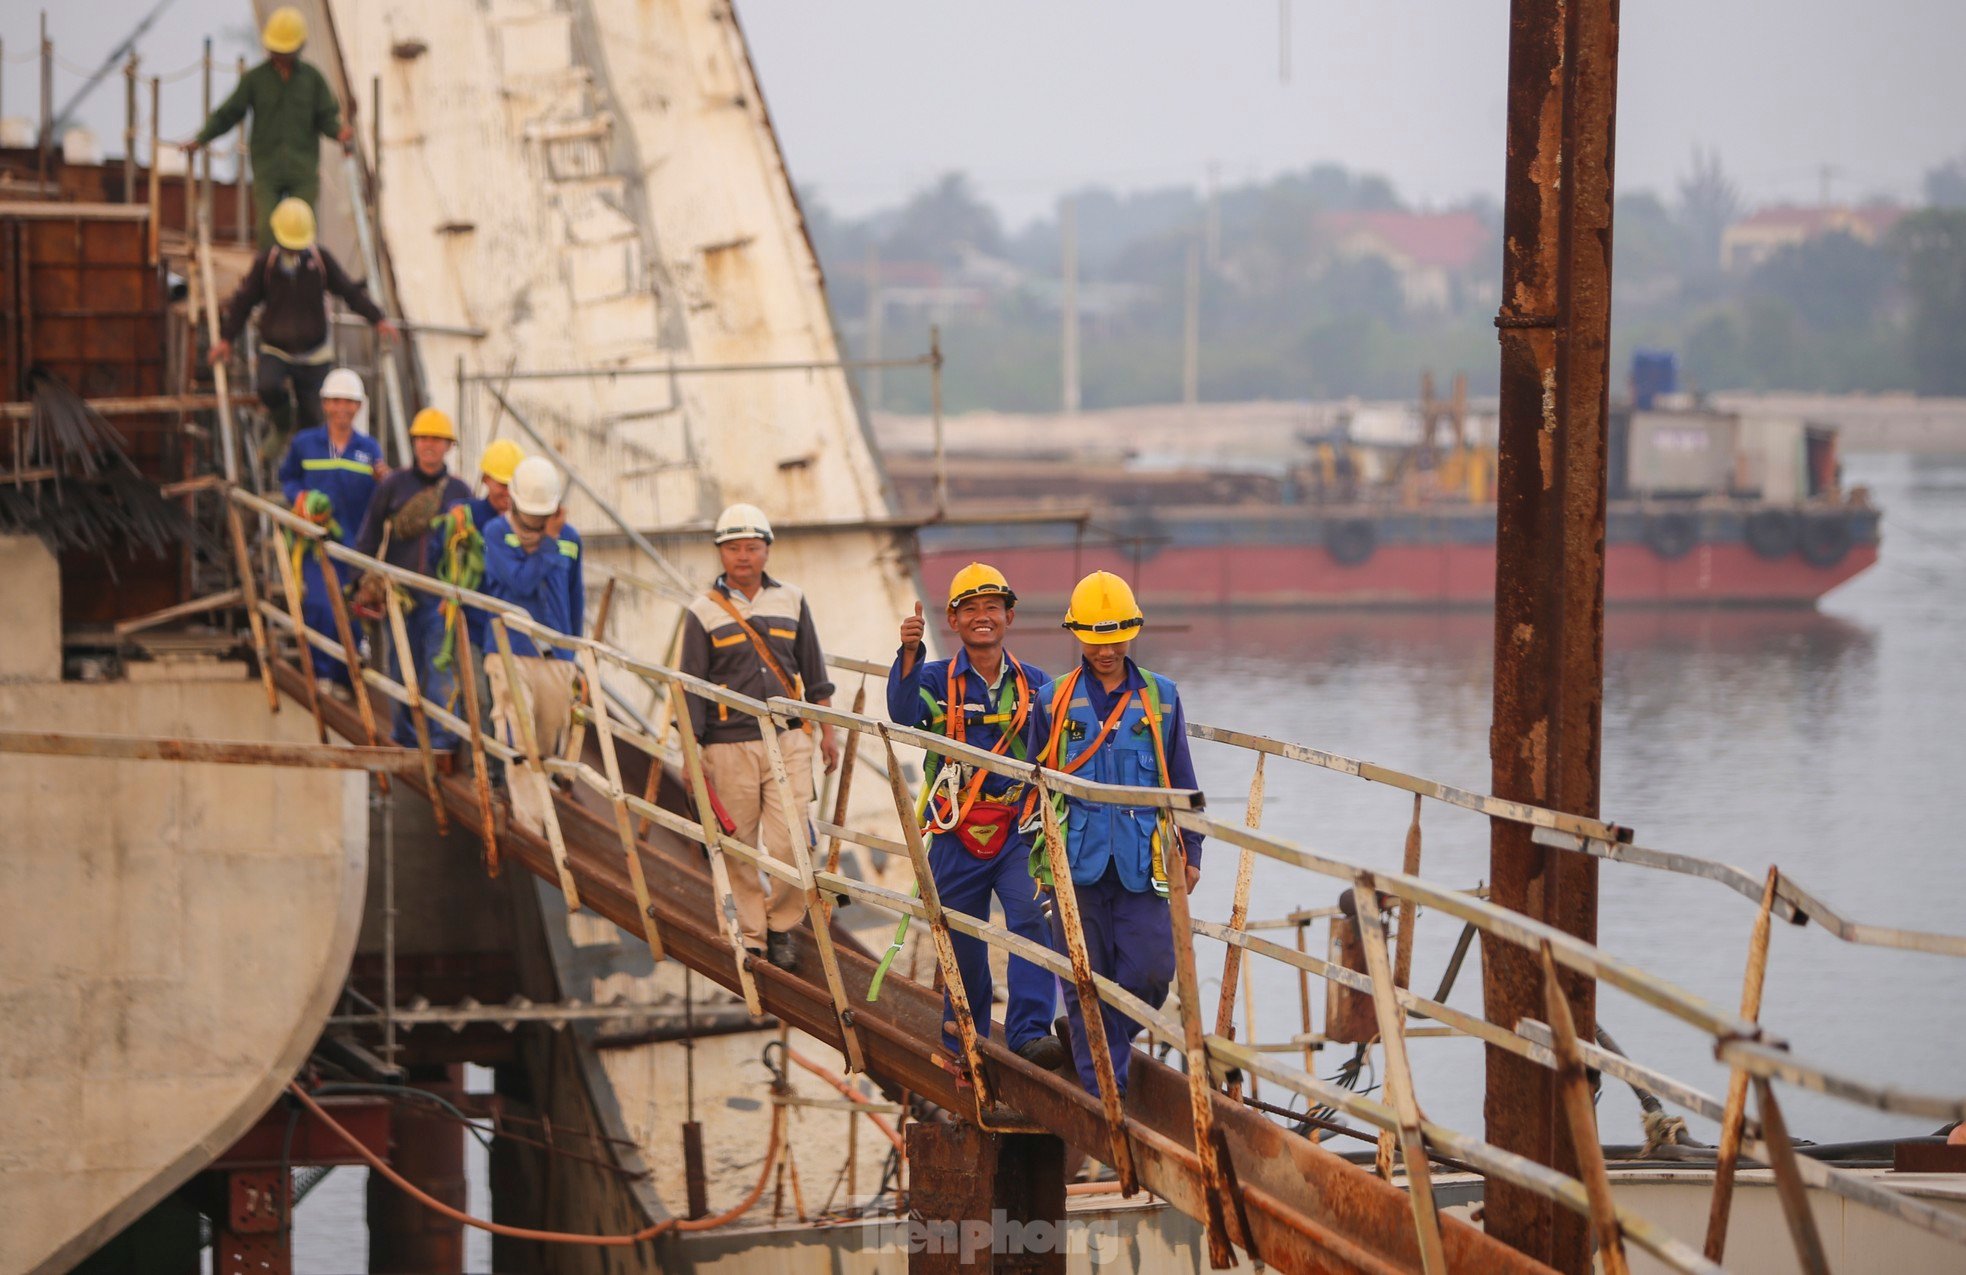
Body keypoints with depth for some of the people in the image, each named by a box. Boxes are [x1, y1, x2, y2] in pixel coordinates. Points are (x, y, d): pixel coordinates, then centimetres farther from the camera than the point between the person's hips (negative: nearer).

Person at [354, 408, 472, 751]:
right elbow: (369, 539, 9)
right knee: (403, 669, 5)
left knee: (440, 668, -8)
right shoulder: (392, 486, 6)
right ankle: (406, 738, 14)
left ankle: (441, 738, -5)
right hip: (399, 591, 1)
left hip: (440, 597, 0)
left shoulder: (459, 492, 9)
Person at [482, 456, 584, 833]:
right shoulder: (497, 533, -2)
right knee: (519, 743, -13)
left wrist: (573, 646, 23)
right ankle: (529, 824, -16)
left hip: (556, 659, 4)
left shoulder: (570, 538, 10)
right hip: (511, 653, -4)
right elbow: (522, 582, -16)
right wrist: (549, 541, -13)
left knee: (550, 746, 6)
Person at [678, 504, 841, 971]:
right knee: (740, 846, 3)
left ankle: (781, 927, 12)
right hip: (730, 745, -1)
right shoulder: (704, 613, 1)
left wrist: (826, 731, 14)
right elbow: (691, 688, 1)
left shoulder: (791, 602, 9)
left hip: (789, 740, 1)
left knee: (789, 841, -6)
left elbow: (813, 673, 16)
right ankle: (752, 935, 14)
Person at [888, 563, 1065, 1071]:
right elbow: (903, 714, -20)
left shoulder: (1035, 684, 7)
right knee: (962, 946, 7)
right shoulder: (937, 680, 1)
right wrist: (909, 654, -36)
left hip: (1018, 833, 0)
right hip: (957, 837, 0)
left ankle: (1030, 1032, -24)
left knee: (1031, 916, -21)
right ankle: (962, 1045, 24)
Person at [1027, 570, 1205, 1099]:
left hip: (1141, 865, 1)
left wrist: (1192, 852, 11)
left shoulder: (1160, 698, 9)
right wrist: (1036, 857, 9)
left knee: (1152, 972, -8)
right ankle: (1102, 1091, 5)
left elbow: (1182, 781, 15)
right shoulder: (1053, 701, 6)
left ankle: (1106, 1039, 20)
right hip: (1077, 862, -1)